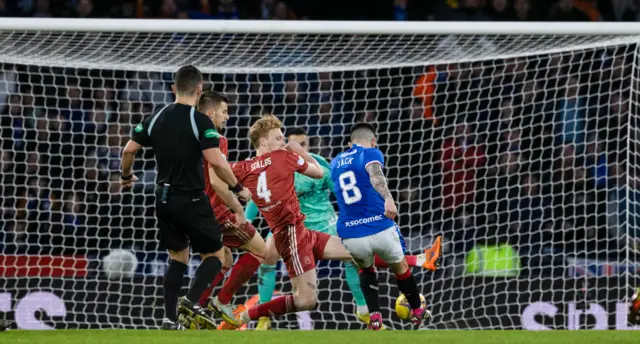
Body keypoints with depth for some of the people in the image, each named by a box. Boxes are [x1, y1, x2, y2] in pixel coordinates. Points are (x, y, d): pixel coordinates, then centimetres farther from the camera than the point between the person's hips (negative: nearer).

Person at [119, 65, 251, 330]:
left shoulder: (156, 119, 3)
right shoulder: (200, 122, -14)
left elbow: (129, 150, 5)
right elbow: (216, 162, -22)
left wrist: (126, 176, 26)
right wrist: (238, 188, -7)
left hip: (164, 199, 6)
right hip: (191, 201, -6)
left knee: (178, 258, 18)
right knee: (215, 254, 7)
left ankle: (171, 320, 11)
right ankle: (191, 303, -15)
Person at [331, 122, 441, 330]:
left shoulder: (335, 163, 17)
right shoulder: (371, 153, 0)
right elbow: (375, 174, -24)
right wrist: (388, 198, -40)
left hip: (351, 237, 4)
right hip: (380, 229, -4)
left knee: (365, 270, 33)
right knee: (400, 268, 25)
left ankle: (374, 317, 15)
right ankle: (417, 312, 42)